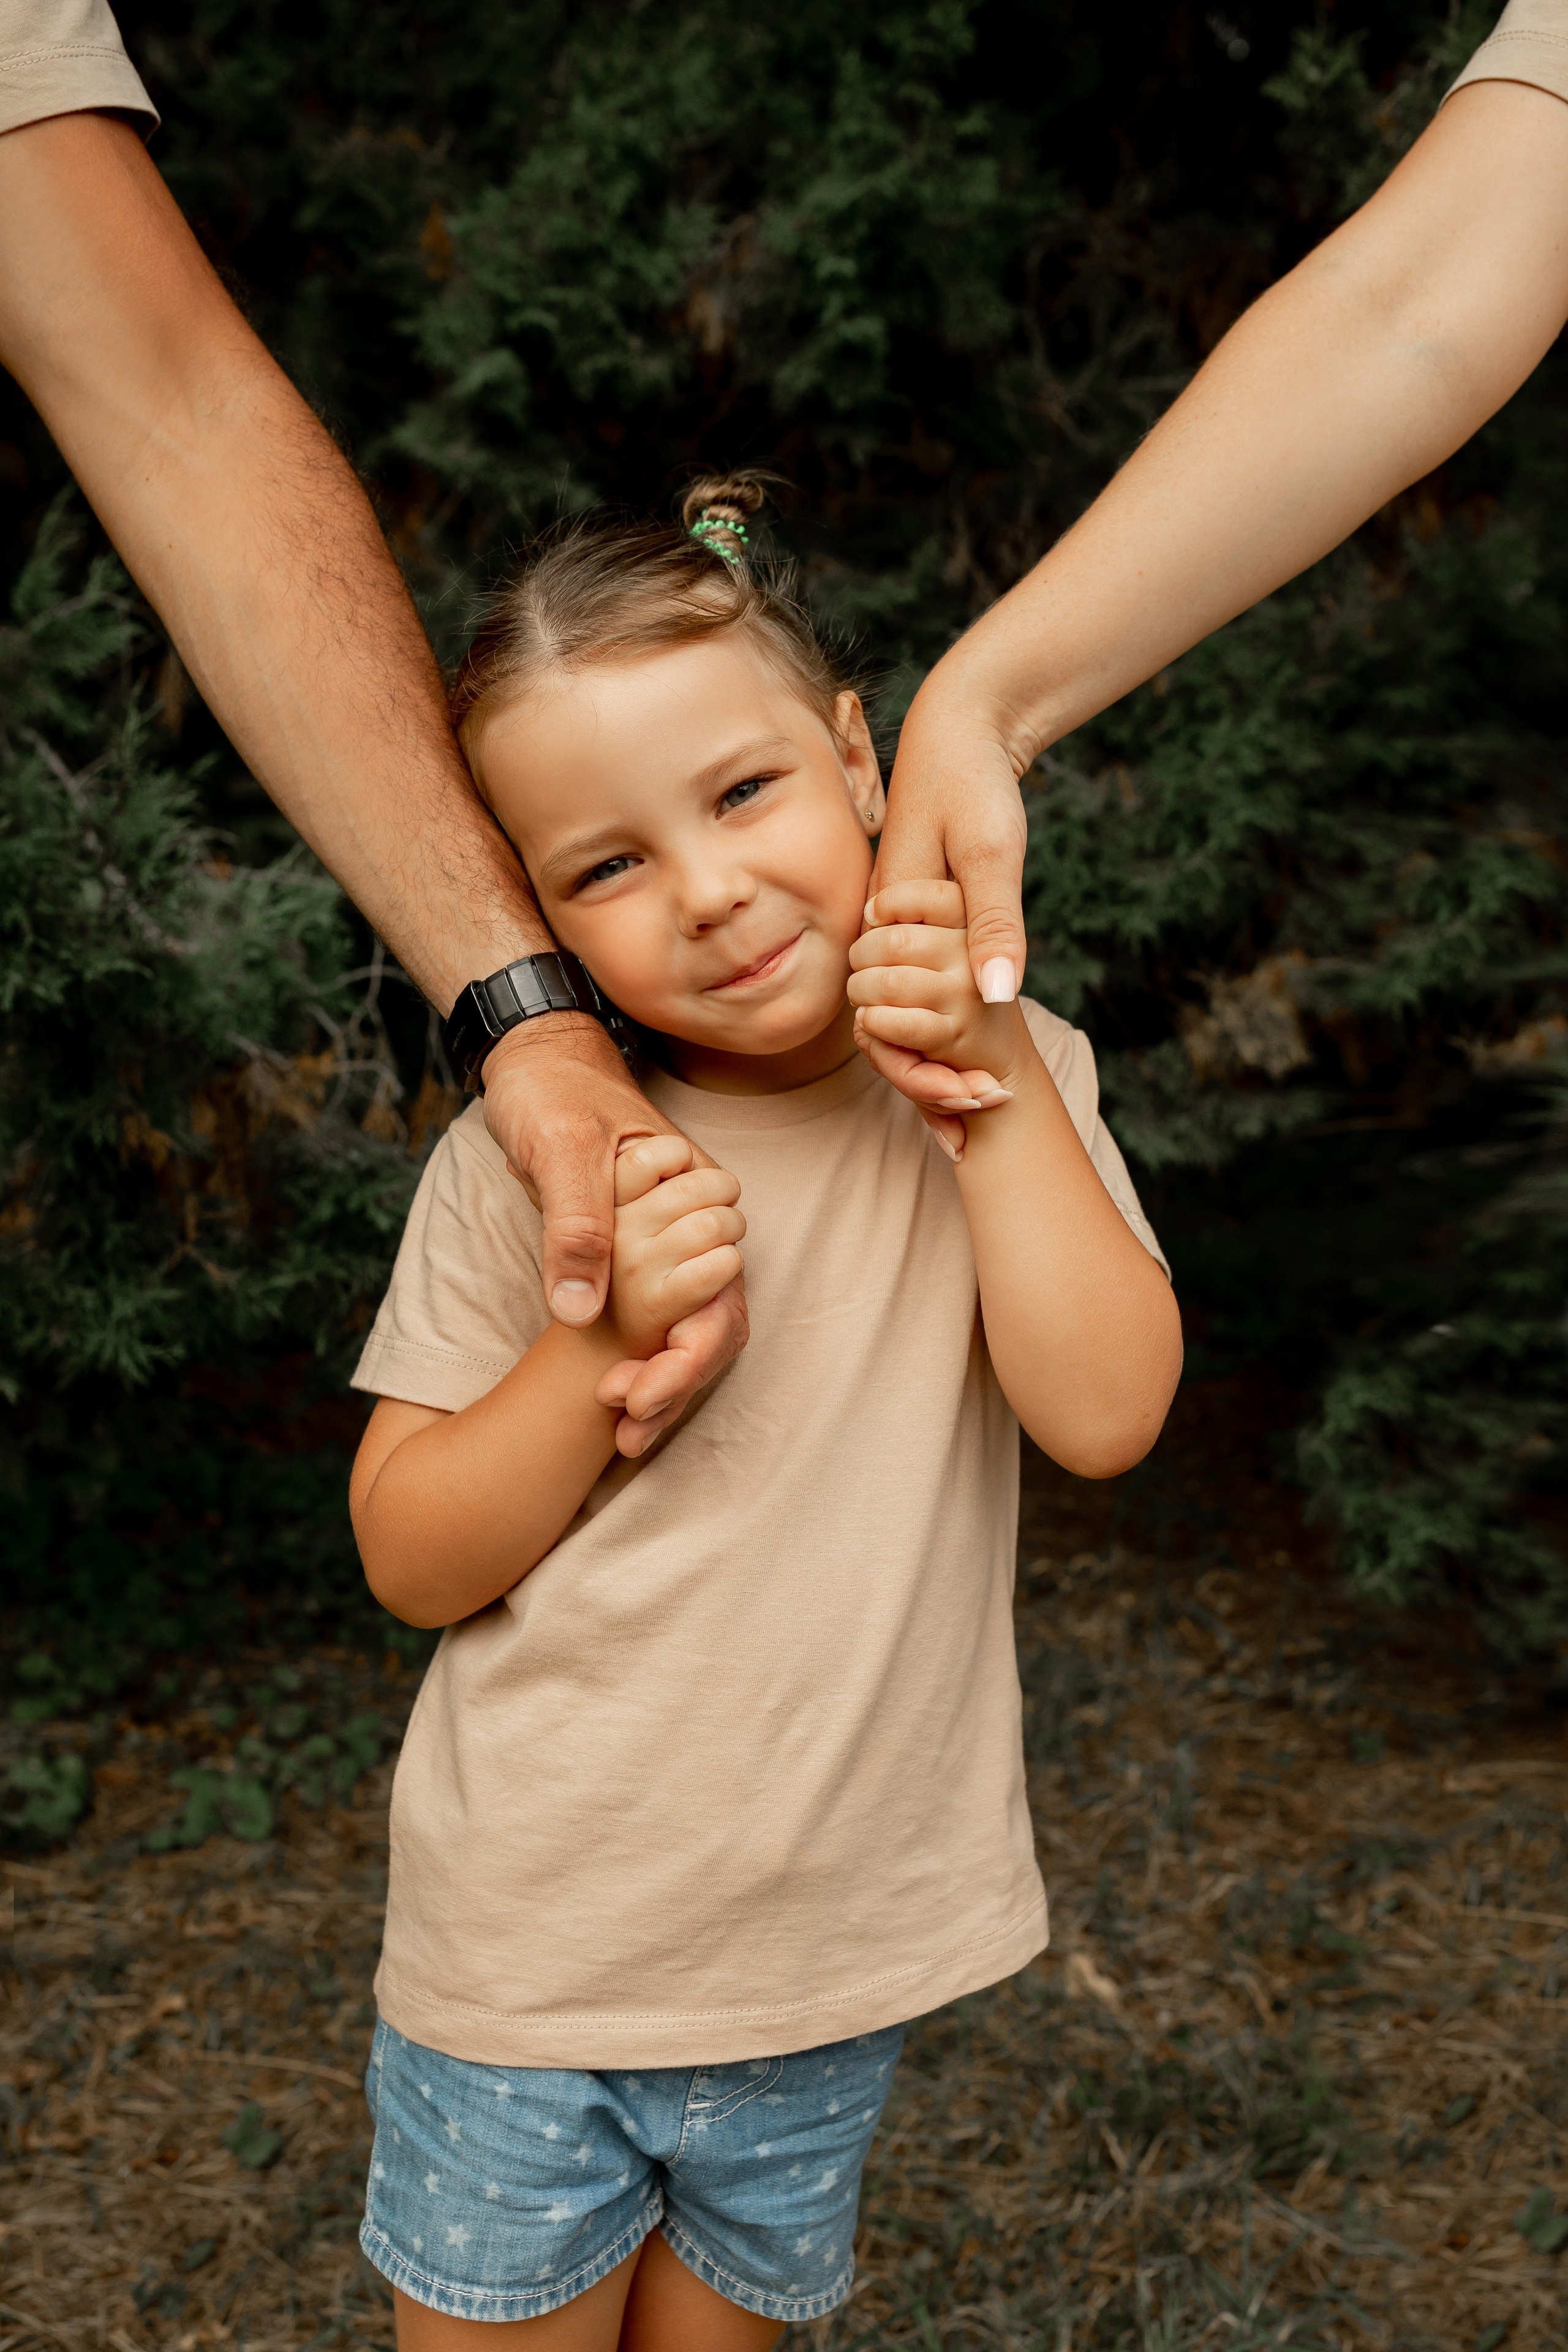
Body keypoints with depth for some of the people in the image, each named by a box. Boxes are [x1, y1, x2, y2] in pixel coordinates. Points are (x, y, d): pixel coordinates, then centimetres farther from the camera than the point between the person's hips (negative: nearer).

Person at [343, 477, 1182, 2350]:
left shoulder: (1007, 1084, -6)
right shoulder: (528, 1157, -11)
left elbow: (1103, 1414, -18)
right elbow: (412, 1562, -9)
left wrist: (992, 1075, -22)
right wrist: (610, 1337, -24)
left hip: (826, 1981, 2)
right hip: (524, 1966, -1)